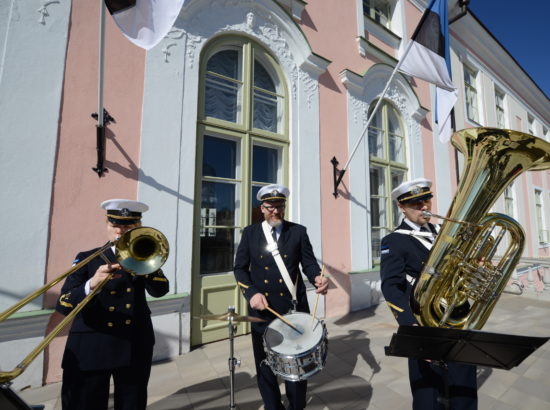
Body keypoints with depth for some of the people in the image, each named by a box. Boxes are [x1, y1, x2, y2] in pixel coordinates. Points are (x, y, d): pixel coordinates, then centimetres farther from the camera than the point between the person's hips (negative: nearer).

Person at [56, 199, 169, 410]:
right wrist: (91, 284, -31)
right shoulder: (87, 258, -2)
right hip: (90, 349, -1)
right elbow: (63, 305, -11)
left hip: (135, 348, 2)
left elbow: (160, 290, -13)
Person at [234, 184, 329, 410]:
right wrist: (251, 293, -13)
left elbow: (309, 263, -1)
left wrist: (318, 278, -23)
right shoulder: (250, 232, 2)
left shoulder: (299, 231, 1)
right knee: (265, 364, 16)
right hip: (262, 308, 1)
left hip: (294, 307, 0)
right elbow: (240, 268, 2)